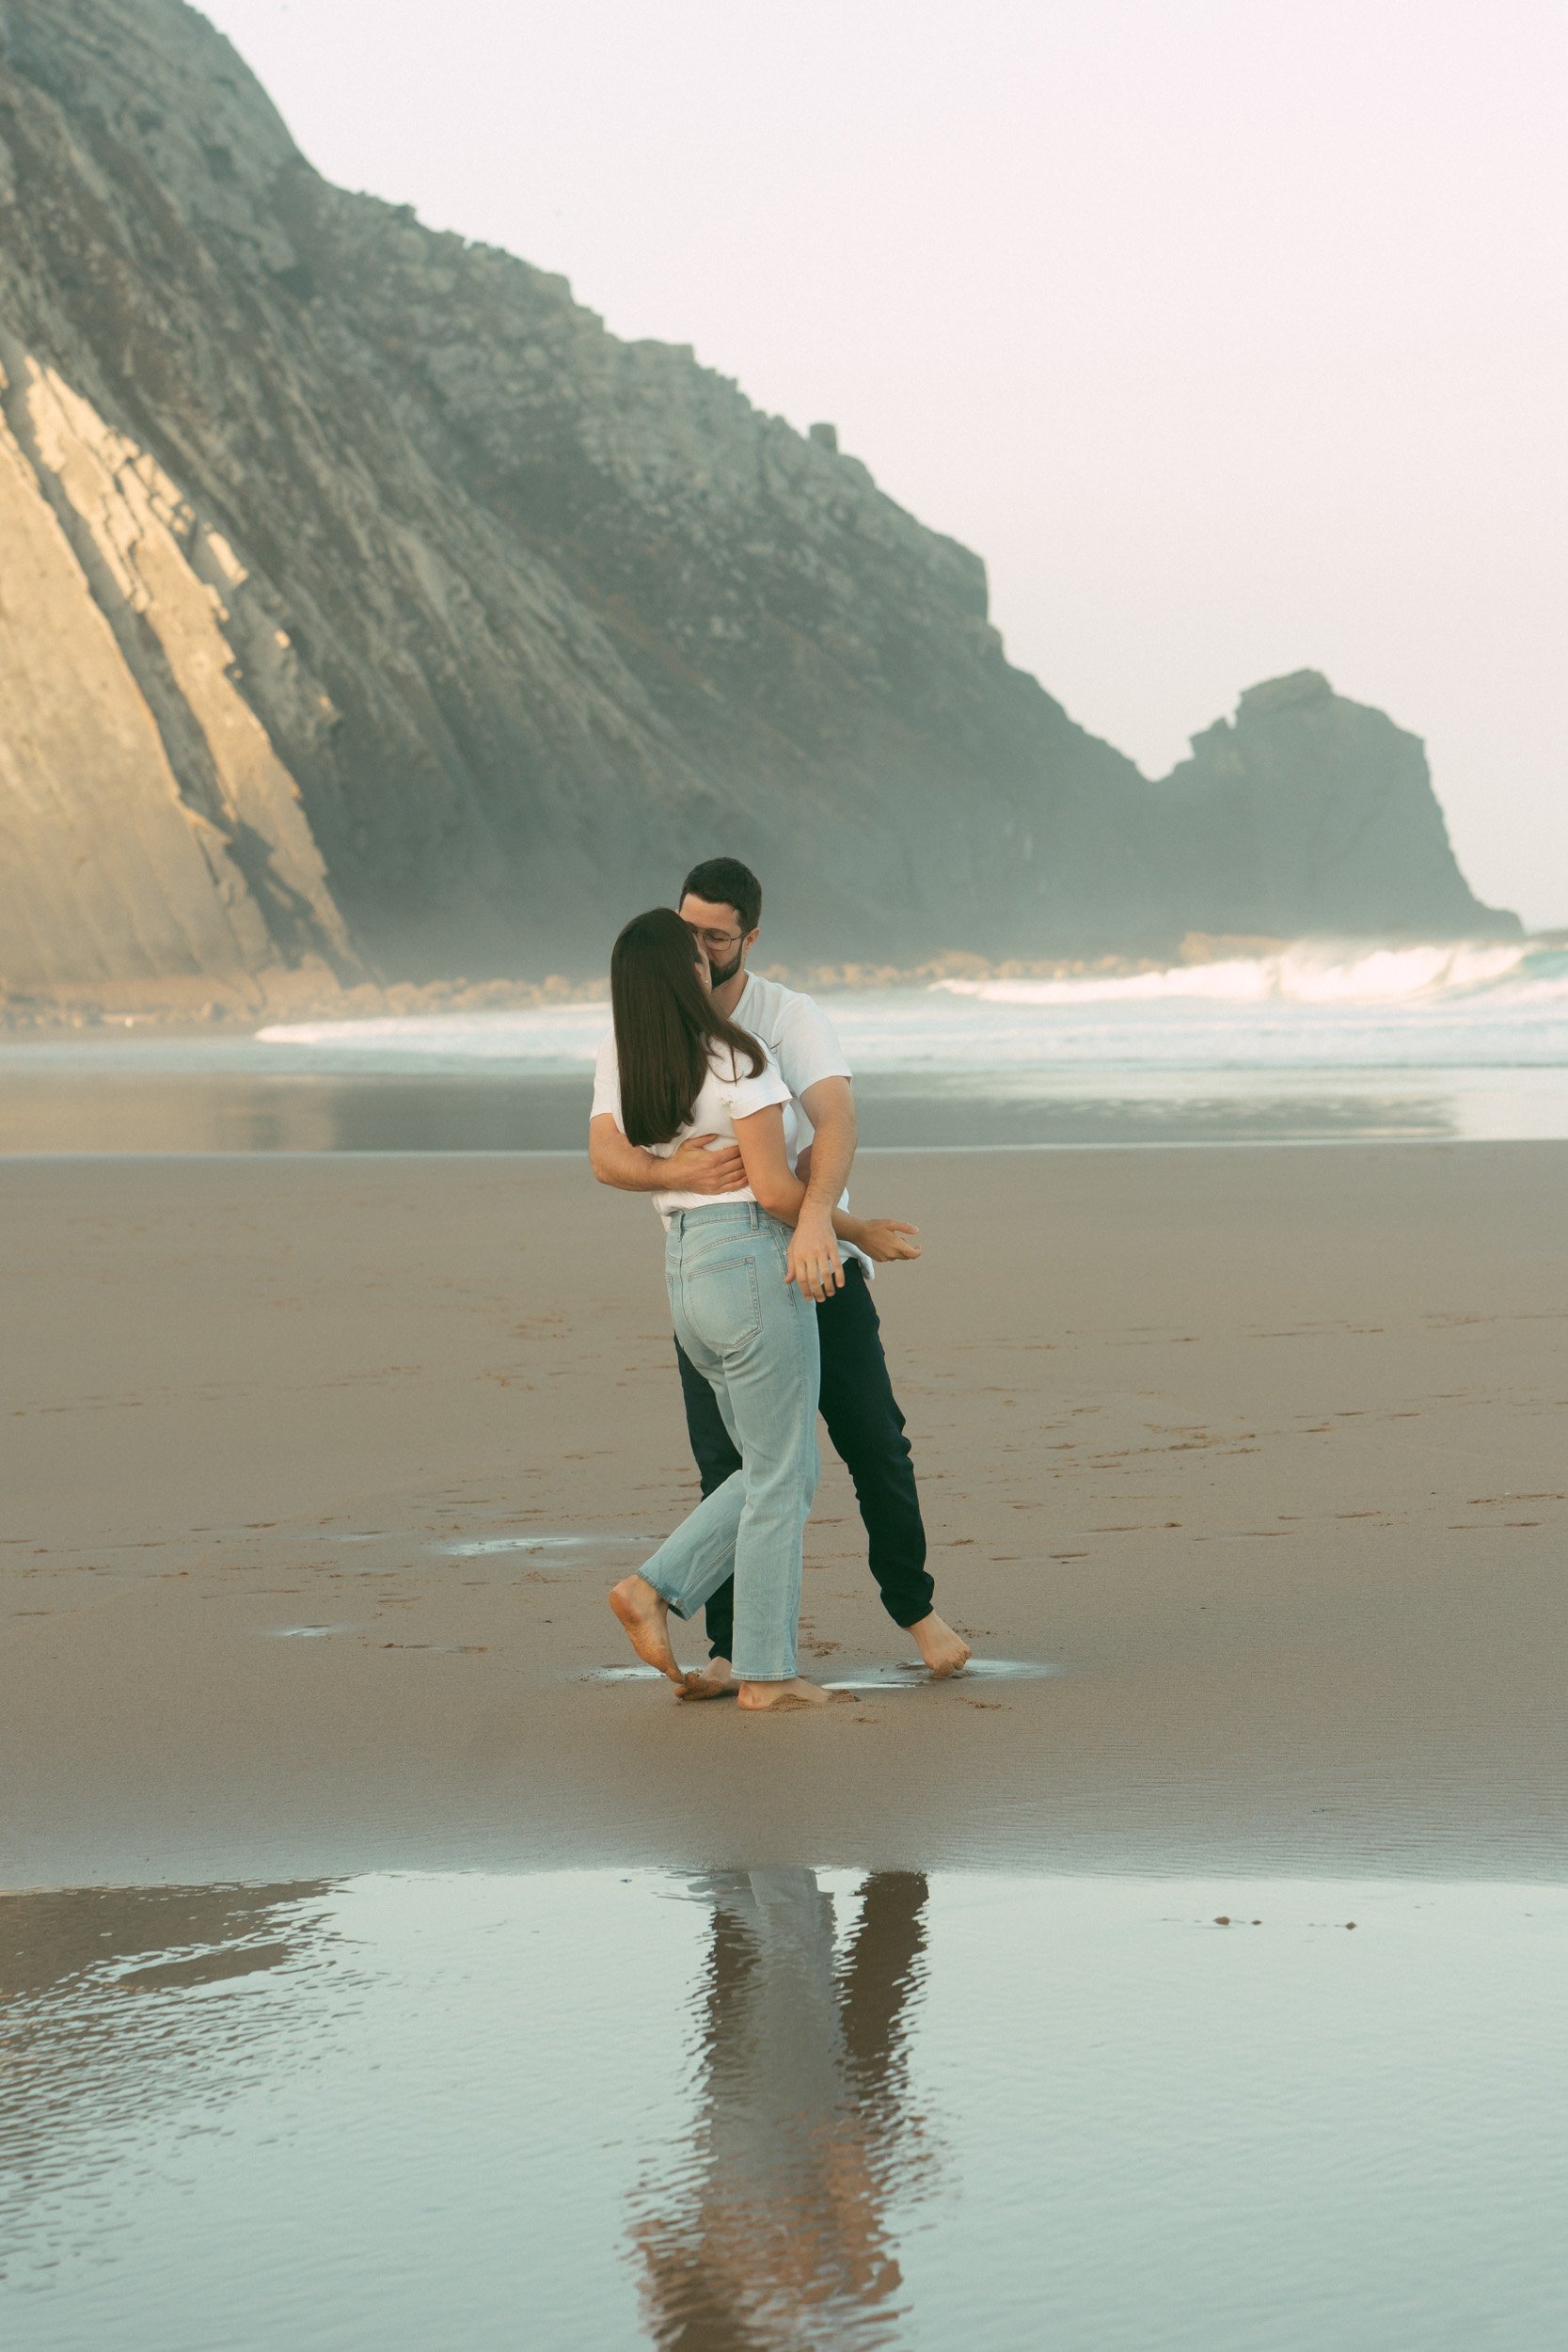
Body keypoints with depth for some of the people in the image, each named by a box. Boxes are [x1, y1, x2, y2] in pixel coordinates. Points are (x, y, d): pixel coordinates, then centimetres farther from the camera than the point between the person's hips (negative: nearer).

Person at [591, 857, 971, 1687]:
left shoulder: (792, 1018, -7)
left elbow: (836, 1119, -25)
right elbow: (606, 1153, -13)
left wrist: (817, 1221, -43)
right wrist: (676, 1171, -36)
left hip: (814, 1267, -1)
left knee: (876, 1445, 1)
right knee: (726, 1467, -2)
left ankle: (915, 1608, 19)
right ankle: (732, 1649, 6)